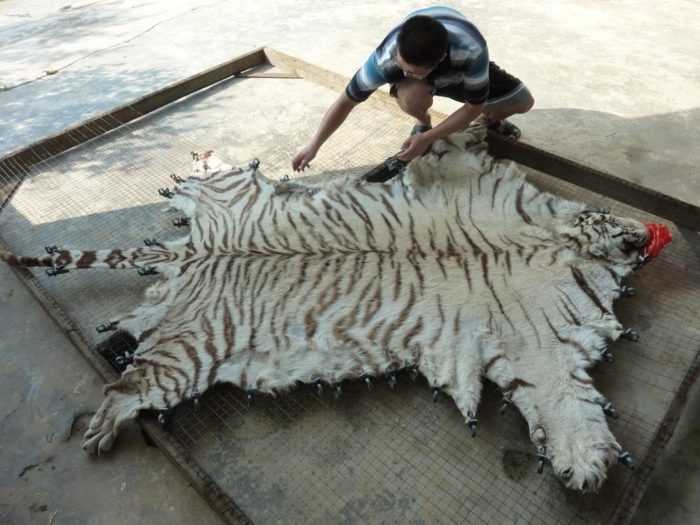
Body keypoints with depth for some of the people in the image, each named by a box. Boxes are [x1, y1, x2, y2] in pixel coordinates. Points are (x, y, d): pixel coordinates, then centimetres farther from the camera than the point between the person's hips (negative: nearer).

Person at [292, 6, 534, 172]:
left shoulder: (472, 50, -44)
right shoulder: (386, 57, -42)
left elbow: (474, 106, -29)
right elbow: (346, 101, -31)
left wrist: (428, 139, -35)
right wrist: (313, 147, -32)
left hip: (462, 67, 1)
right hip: (419, 84, -1)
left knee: (524, 101, -11)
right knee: (410, 96, -39)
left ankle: (488, 120, 24)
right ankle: (423, 124, -1)